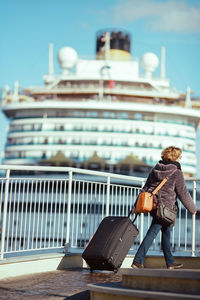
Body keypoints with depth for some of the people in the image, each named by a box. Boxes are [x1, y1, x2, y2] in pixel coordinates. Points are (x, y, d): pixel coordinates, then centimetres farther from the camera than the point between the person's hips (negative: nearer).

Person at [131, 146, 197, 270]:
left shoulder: (155, 169, 10)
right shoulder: (177, 173, -9)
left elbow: (145, 188, 12)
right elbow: (183, 194, -4)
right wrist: (193, 209, 9)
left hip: (152, 204, 7)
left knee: (166, 232, 19)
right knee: (152, 233, -6)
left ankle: (170, 262, 27)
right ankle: (138, 261, -10)